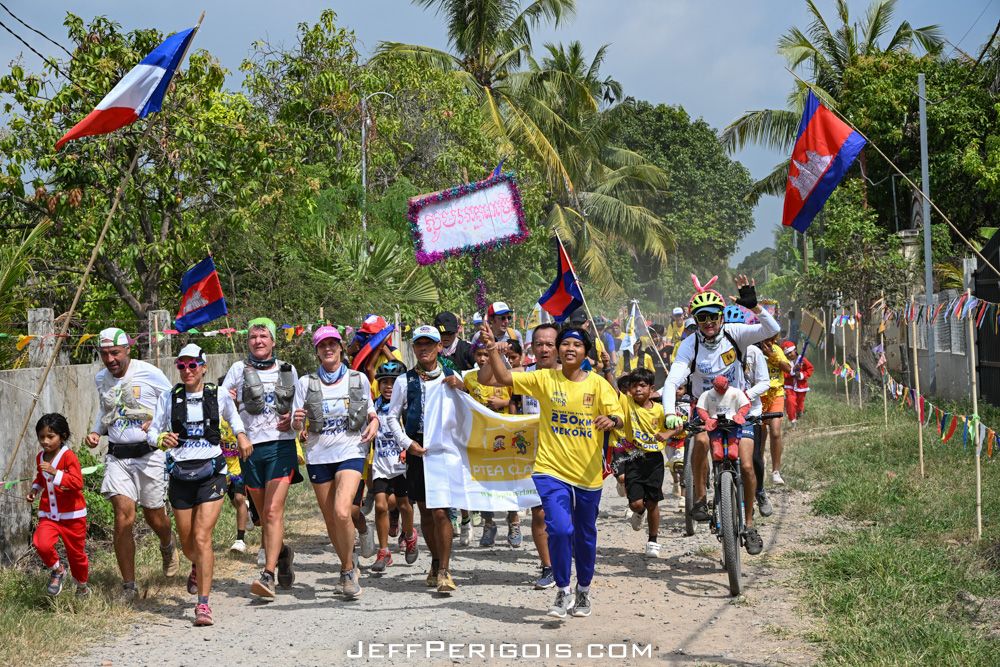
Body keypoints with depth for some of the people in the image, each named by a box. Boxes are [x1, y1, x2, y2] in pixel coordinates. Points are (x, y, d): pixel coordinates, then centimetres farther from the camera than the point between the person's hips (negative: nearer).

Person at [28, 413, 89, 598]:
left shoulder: (69, 457, -15)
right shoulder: (40, 458, 5)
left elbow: (77, 482, -27)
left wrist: (55, 473, -36)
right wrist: (34, 489, 8)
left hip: (72, 514, -4)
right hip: (48, 514, 4)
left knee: (76, 552, 10)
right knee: (42, 544, -22)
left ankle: (82, 586, 34)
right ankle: (56, 570, 6)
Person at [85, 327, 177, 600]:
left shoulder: (150, 373, -9)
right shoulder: (101, 379, 7)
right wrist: (96, 431, 9)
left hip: (149, 454, -3)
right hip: (117, 457, 3)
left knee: (153, 515, 9)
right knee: (123, 516, -11)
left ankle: (168, 547, 47)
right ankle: (128, 586, -5)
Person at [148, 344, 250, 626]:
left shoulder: (219, 396, 1)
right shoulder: (169, 398, 1)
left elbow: (232, 416, 22)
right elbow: (152, 432, 5)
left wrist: (241, 435, 4)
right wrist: (162, 439, -17)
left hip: (211, 473, -2)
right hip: (181, 474, 2)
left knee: (202, 537, -14)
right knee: (187, 542, 11)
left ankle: (203, 603, -14)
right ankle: (198, 566, 48)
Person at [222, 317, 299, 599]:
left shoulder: (288, 370, 11)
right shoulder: (239, 369, 7)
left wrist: (293, 417, -1)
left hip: (281, 446, -1)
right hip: (250, 448, 1)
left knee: (273, 511, -14)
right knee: (264, 514, 10)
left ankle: (268, 575, -18)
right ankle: (281, 552, 38)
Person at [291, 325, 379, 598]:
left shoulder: (359, 379, 6)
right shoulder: (305, 383, 5)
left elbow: (371, 412, 17)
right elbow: (296, 425, 4)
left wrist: (374, 423, -5)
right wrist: (298, 420, -19)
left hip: (351, 452, -2)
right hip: (319, 455, 2)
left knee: (342, 512, -21)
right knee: (330, 519, 6)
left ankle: (347, 570, -5)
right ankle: (350, 568, 27)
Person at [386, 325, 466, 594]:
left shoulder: (451, 377, 6)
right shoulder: (404, 381, 6)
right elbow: (392, 417, 9)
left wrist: (460, 389, -12)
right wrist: (408, 443, -3)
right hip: (417, 449, 2)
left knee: (440, 511, -10)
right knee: (425, 511, 9)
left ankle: (444, 572, -5)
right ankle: (436, 563, 26)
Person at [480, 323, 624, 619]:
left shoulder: (598, 383, -3)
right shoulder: (545, 379, -2)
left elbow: (619, 417, -9)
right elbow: (504, 378, -6)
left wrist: (611, 420, -32)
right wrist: (493, 351, -21)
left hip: (588, 473, 1)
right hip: (551, 469, -1)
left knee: (585, 535, 15)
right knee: (560, 529, -18)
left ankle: (583, 590, 37)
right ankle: (563, 591, 0)